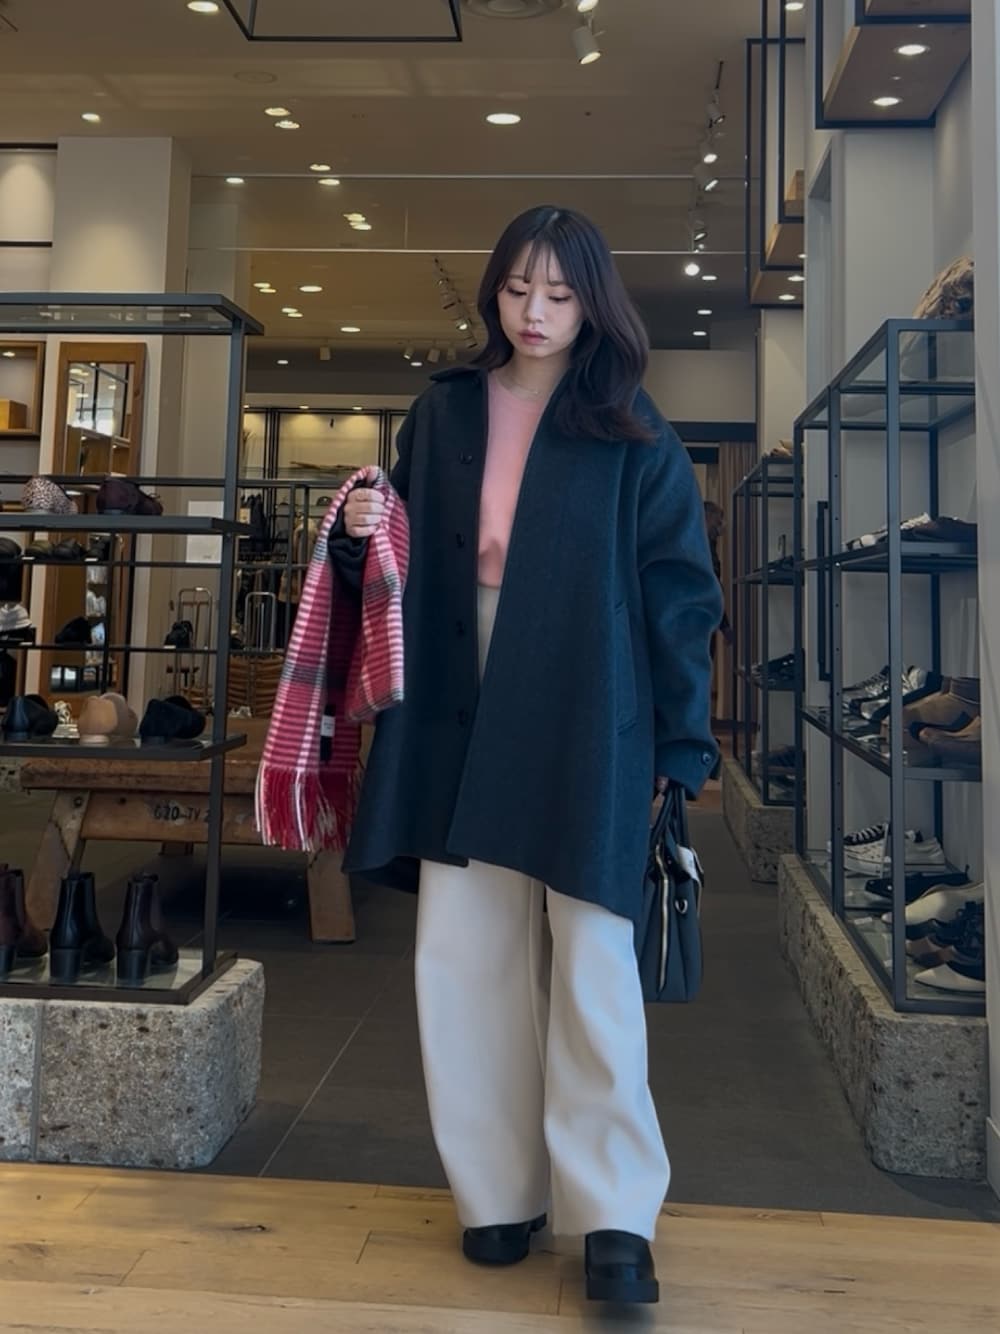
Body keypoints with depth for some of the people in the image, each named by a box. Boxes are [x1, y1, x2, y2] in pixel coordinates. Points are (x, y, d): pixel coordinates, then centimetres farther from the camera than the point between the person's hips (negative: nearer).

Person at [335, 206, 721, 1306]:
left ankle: (614, 1215, 11)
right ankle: (501, 1190, 19)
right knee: (465, 956, 4)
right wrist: (369, 532, -4)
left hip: (584, 718, -3)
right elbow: (415, 561, 19)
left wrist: (681, 743, -6)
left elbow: (677, 590, 0)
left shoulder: (630, 432, 3)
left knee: (590, 960, -2)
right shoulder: (443, 412, 12)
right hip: (462, 713, 4)